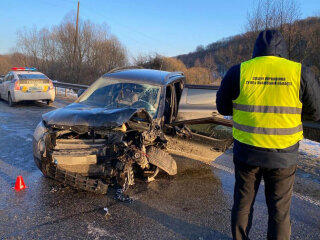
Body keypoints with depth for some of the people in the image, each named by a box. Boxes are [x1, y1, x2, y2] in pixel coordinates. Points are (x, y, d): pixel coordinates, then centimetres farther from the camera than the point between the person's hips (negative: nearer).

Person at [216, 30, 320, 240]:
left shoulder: (238, 72, -7)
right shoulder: (300, 73, -8)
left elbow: (223, 108, 4)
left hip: (247, 152, 1)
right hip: (283, 155, 0)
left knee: (243, 202, 19)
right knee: (279, 209, 16)